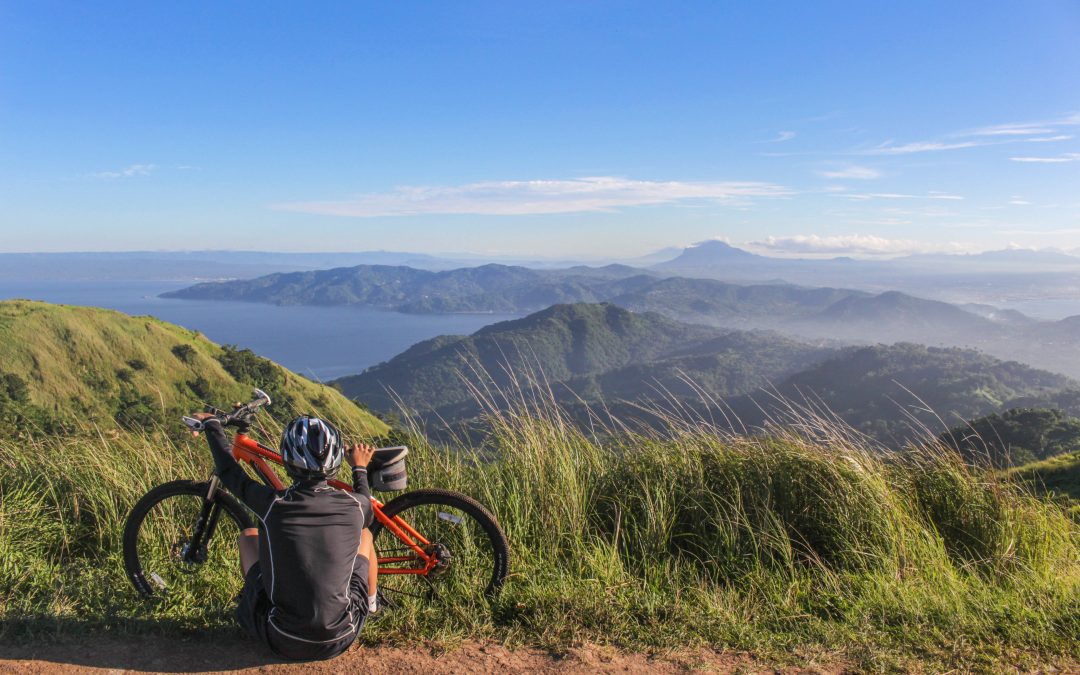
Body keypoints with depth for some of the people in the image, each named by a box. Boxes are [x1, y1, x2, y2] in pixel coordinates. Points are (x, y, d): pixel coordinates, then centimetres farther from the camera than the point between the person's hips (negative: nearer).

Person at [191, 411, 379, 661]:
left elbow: (229, 472, 3)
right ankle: (373, 603, 43)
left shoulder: (273, 504, -18)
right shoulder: (355, 506, -15)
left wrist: (211, 424, 18)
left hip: (282, 642, 0)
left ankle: (252, 598, 42)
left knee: (249, 535, 19)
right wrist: (360, 468, 28)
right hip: (340, 640, 1)